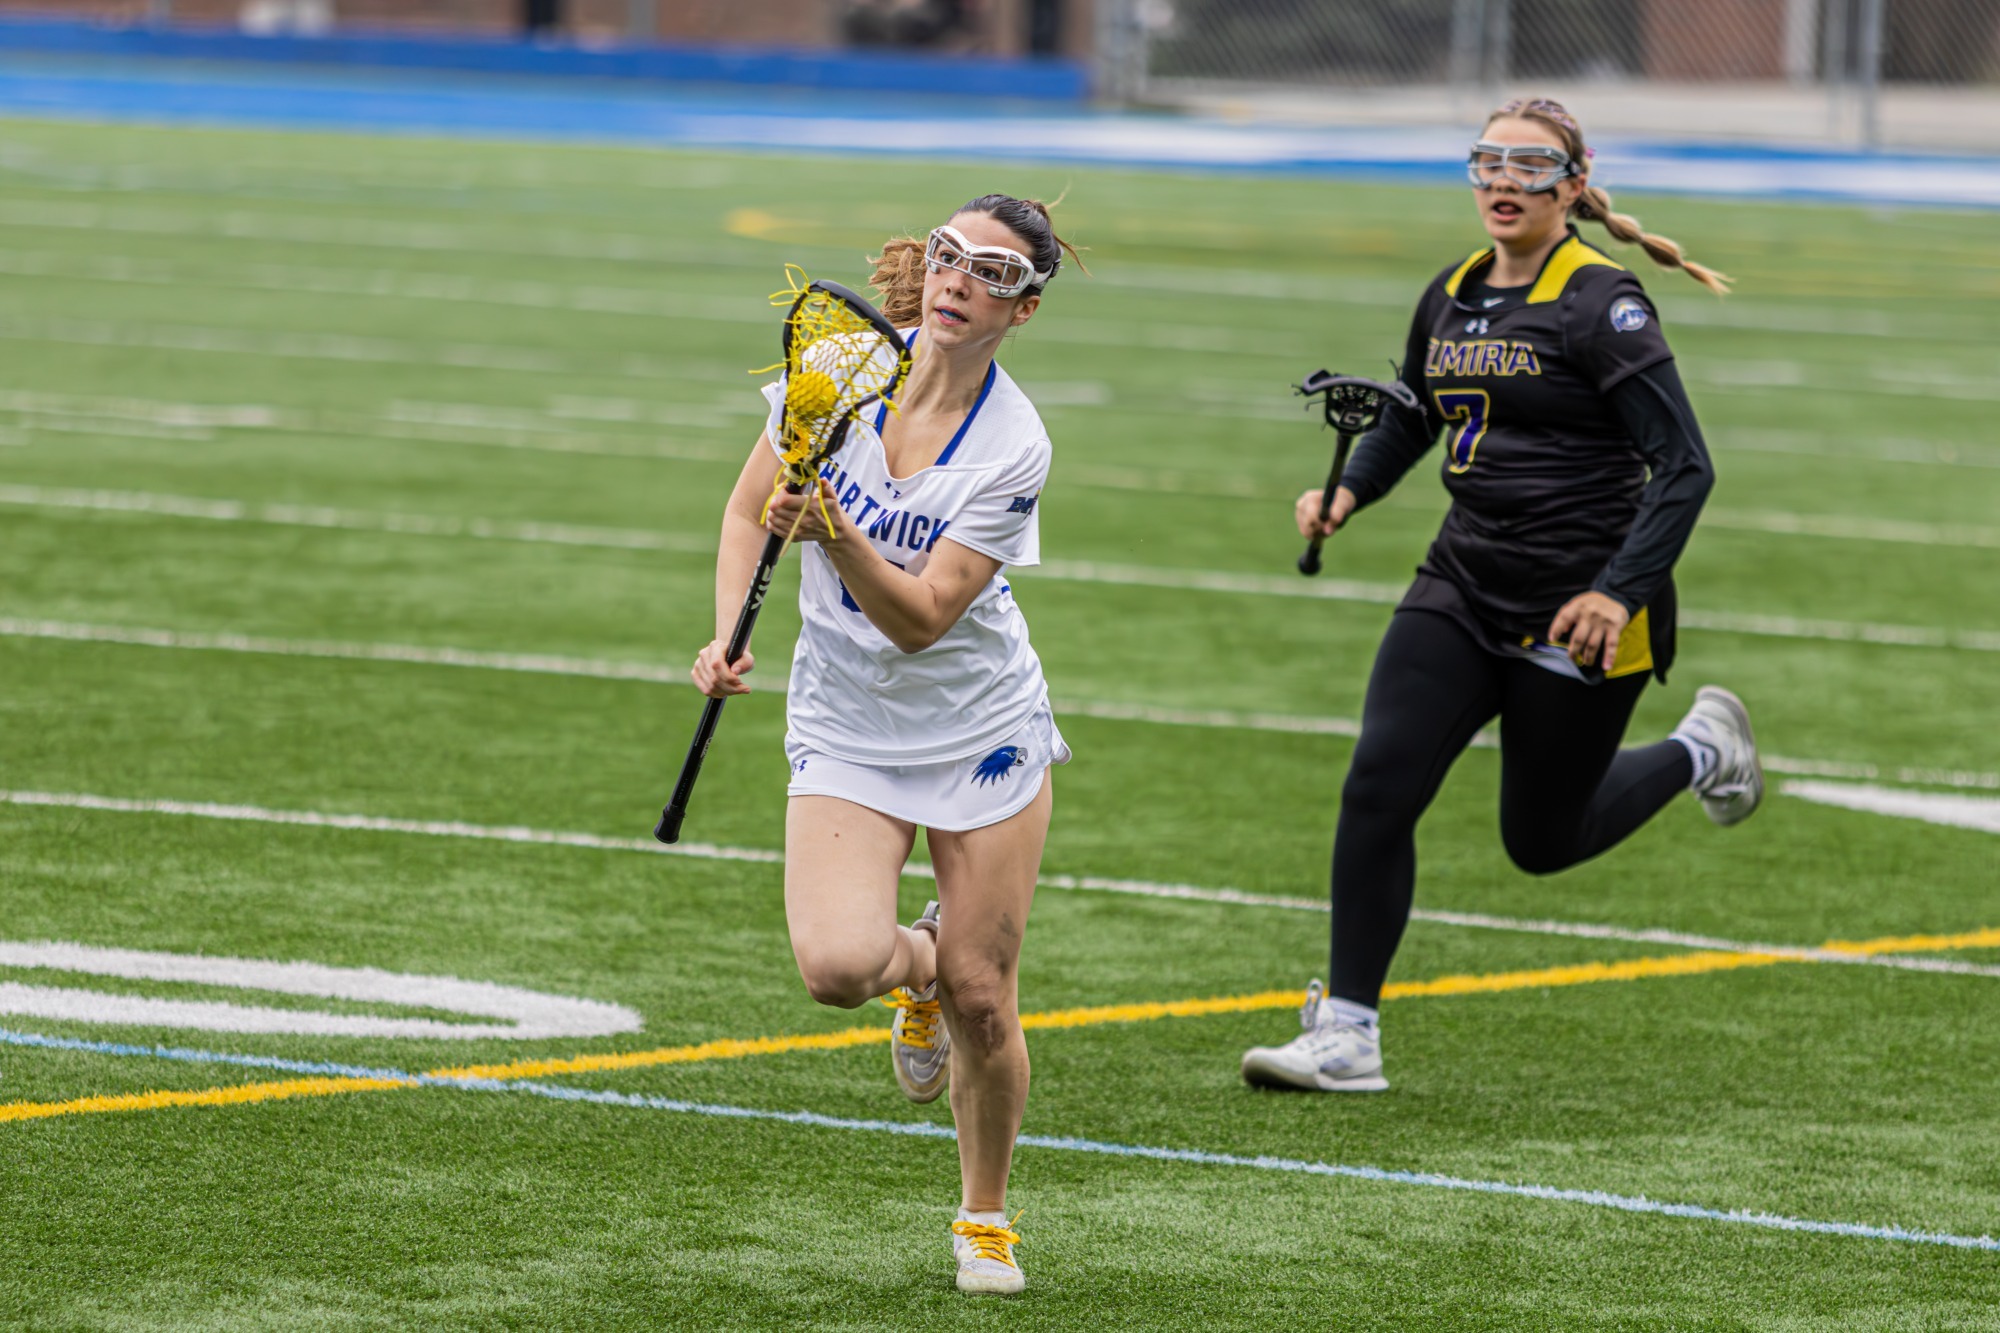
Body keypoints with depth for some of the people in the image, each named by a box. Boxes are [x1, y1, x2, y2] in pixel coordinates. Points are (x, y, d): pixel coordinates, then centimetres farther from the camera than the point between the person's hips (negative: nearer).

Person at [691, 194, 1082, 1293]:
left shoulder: (1014, 447, -18)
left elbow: (920, 619, -22)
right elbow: (748, 511, 5)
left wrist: (835, 533, -37)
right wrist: (728, 638, -9)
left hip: (983, 730, -2)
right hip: (846, 733, 2)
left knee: (982, 1006, -2)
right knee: (837, 965, -21)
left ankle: (984, 1216, 26)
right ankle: (919, 964, 17)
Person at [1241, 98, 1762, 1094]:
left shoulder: (1600, 304, -13)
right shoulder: (1451, 298, 7)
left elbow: (1684, 465, -16)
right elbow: (1407, 421, 24)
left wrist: (1620, 592, -26)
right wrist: (1348, 492, 4)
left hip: (1579, 610, -6)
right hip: (1465, 589, 6)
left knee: (1541, 841, 7)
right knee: (1378, 786, -11)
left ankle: (1701, 749, 34)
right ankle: (1346, 1034, -5)